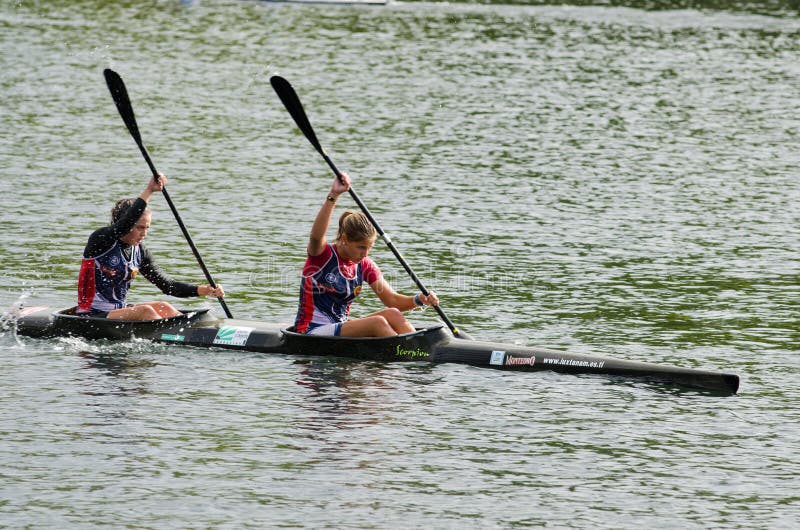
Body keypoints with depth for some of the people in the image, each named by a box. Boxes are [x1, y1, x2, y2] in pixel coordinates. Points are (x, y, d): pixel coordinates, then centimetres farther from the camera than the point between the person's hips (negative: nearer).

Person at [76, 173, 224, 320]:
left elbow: (165, 285, 5)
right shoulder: (100, 240, -12)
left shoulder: (139, 252, 8)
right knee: (145, 311, -26)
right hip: (91, 317, -7)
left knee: (163, 307, -14)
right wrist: (149, 191, -35)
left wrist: (204, 290, -7)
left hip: (119, 311, 7)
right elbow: (126, 222, -32)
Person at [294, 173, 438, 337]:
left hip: (340, 327, 7)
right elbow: (316, 236, -34)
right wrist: (333, 196, -44)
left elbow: (392, 299, 4)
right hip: (312, 331, -7)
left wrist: (419, 299, -17)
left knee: (392, 314, -16)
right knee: (378, 323, -25)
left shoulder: (365, 266, 8)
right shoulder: (322, 255, -10)